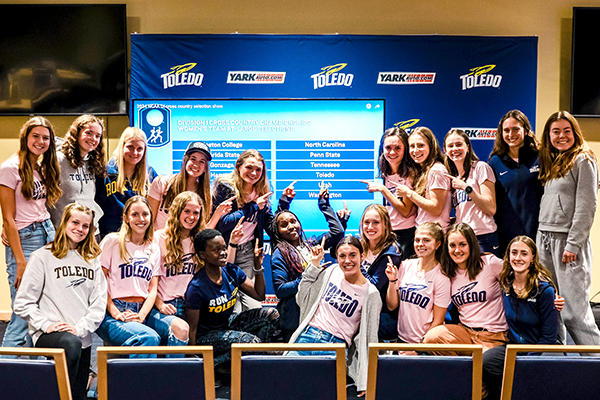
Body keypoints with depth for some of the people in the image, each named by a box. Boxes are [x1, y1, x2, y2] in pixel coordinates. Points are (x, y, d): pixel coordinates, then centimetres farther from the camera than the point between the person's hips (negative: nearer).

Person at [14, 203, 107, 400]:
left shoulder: (92, 261, 14)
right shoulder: (43, 257, 2)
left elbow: (99, 302, 6)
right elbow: (22, 303, -1)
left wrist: (80, 328, -9)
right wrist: (46, 324, -14)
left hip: (83, 338, 5)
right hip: (48, 333, -4)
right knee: (71, 344, -37)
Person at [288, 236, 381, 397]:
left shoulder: (371, 294, -4)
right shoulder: (332, 271, 6)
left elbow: (369, 338, -1)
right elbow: (303, 299, 13)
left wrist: (365, 382, -3)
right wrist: (314, 264, 6)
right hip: (308, 335, 3)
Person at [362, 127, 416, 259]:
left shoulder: (410, 173, -10)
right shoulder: (386, 174, 10)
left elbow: (405, 211, -14)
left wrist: (382, 189, -15)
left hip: (405, 234, -6)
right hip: (388, 232, 6)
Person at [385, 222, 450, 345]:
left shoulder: (441, 277, -7)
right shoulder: (405, 266, 5)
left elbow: (437, 321, -5)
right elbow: (392, 306, 8)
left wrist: (419, 346, -11)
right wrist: (392, 281, -5)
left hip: (426, 343, -4)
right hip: (402, 339, 4)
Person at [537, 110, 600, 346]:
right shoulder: (550, 162, 18)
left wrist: (573, 244, -16)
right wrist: (542, 239, 9)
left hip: (568, 238, -7)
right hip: (544, 237, 7)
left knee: (573, 307, -7)